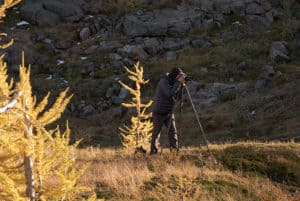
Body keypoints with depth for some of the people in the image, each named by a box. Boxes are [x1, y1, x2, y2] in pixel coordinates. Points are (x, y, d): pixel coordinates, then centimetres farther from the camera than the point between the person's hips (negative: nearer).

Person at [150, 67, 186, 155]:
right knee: (156, 132, 5)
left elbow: (176, 96, 5)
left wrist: (181, 85, -8)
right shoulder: (164, 81, -18)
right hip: (159, 112, -7)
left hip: (169, 111, 7)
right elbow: (170, 93, -32)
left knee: (172, 131, -7)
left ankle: (174, 149, -11)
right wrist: (178, 83, -27)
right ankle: (153, 151, 17)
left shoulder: (173, 81, 6)